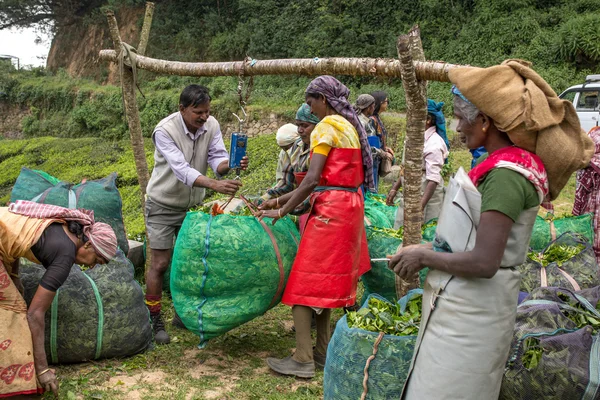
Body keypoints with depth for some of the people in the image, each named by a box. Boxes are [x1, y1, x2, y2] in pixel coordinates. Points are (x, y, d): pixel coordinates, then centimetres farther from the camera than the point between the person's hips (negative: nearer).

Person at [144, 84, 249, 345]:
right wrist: (214, 185, -50)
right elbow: (181, 169, -36)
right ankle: (154, 321, 13)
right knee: (161, 263, -3)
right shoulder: (165, 130, -24)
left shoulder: (211, 125, -10)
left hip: (192, 205, 5)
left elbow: (217, 159, -16)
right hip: (163, 205, -5)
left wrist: (230, 164, -40)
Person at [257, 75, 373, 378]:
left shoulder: (327, 126, -10)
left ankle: (303, 359, 0)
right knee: (328, 279, 15)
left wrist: (282, 211, -9)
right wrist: (280, 200, 13)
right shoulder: (350, 126, 18)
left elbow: (312, 180, -19)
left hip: (330, 209, -9)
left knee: (304, 281, -4)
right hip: (349, 205, 9)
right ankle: (323, 350, 22)